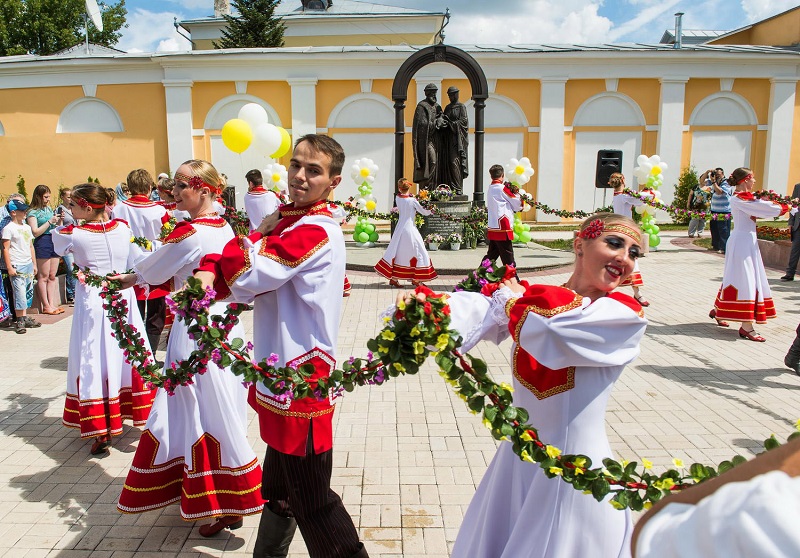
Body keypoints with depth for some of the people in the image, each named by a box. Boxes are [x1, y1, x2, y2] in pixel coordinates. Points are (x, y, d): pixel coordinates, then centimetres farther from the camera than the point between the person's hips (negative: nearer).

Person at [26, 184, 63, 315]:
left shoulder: (49, 209, 15)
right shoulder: (33, 212, -4)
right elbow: (35, 232, -11)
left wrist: (59, 220, 3)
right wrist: (49, 222, -13)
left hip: (55, 242, 7)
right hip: (42, 244, -7)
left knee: (52, 276, 8)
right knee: (43, 277, -1)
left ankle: (52, 304, 12)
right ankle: (46, 306, 3)